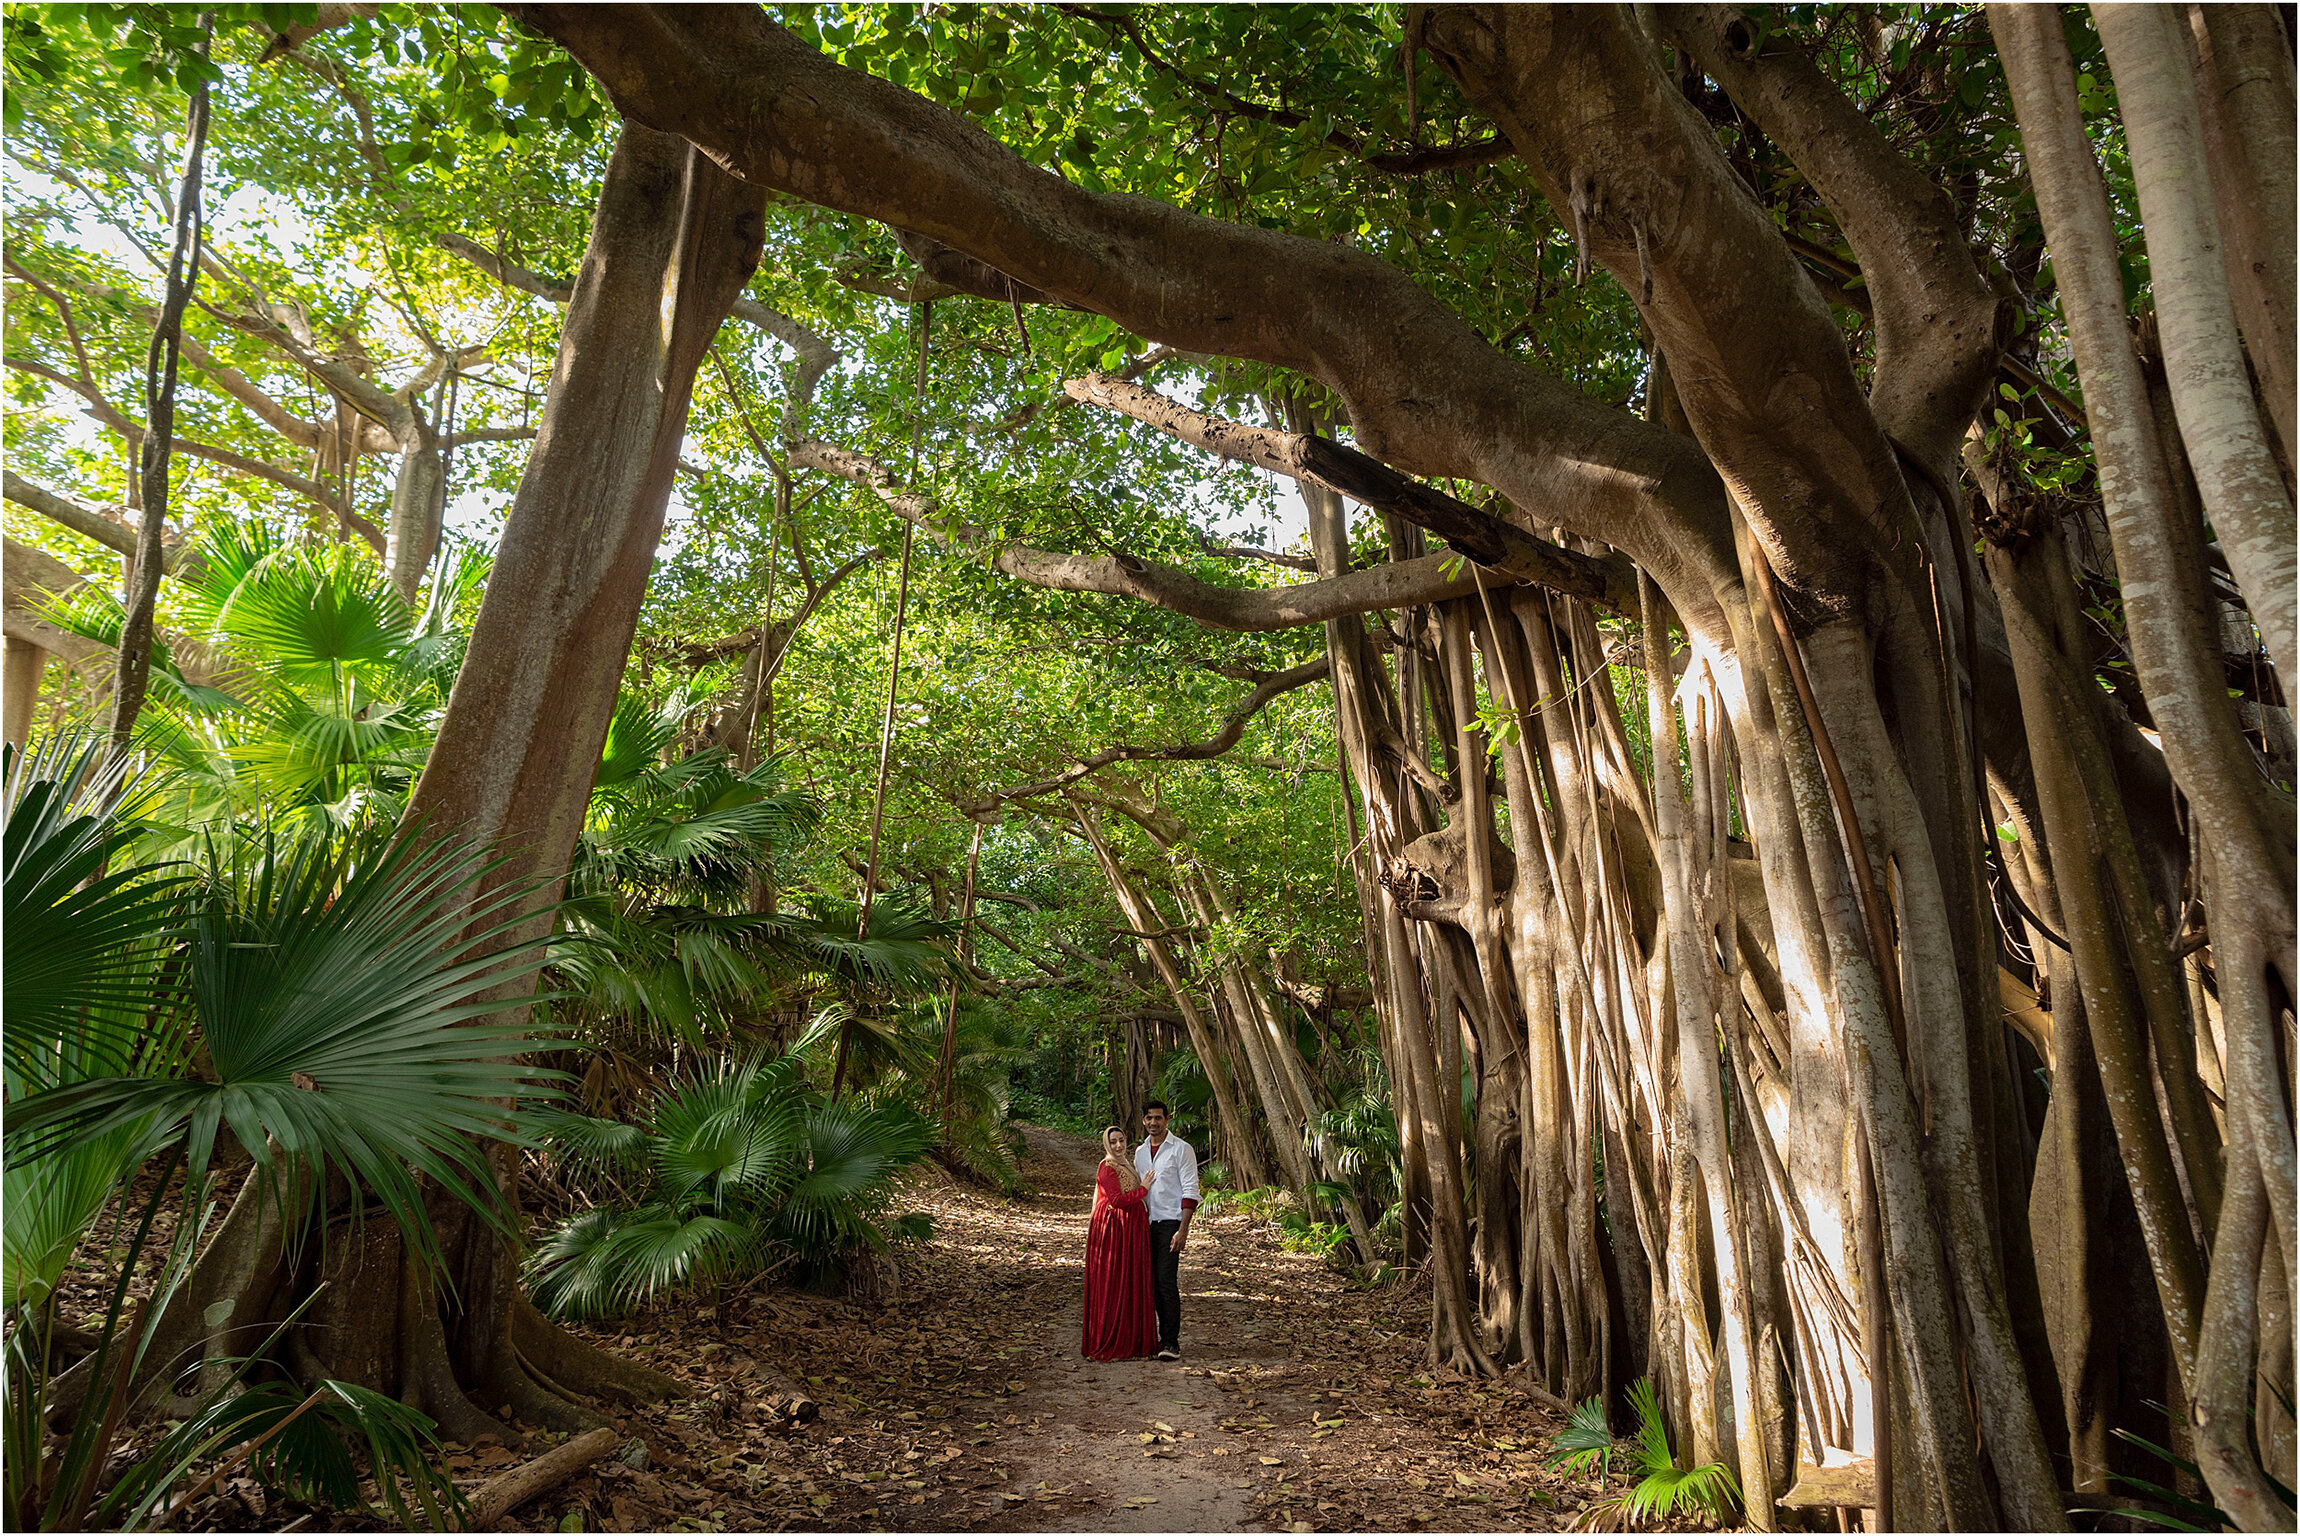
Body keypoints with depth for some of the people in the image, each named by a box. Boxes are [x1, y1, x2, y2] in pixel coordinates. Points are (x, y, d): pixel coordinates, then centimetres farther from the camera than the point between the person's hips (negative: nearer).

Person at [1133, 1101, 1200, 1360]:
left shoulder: (1181, 1149, -6)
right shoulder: (1140, 1151, 13)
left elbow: (1190, 1191, -10)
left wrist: (1183, 1229, -17)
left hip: (1171, 1222, -6)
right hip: (1147, 1223, 6)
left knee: (1167, 1281, -12)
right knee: (1153, 1281, 7)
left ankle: (1172, 1342, -7)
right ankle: (1163, 1336, 17)